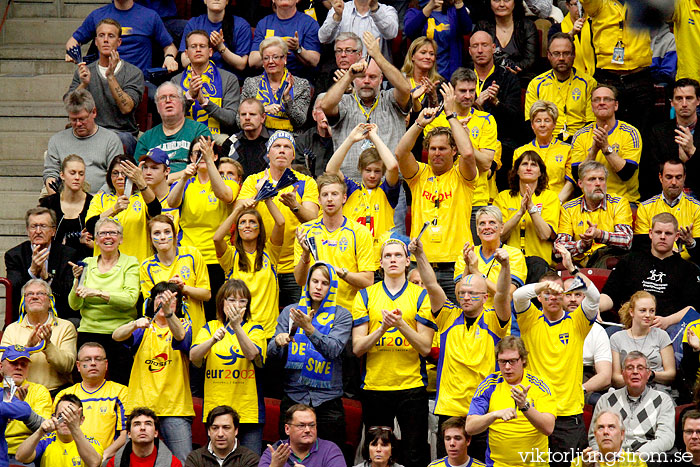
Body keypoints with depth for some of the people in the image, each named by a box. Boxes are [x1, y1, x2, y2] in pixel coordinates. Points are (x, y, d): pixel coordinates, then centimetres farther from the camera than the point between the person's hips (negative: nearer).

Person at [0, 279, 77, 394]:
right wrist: (28, 347, -16)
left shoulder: (66, 327, 7)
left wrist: (48, 345, -19)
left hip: (56, 391, -1)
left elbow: (67, 366, -4)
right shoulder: (12, 329, 11)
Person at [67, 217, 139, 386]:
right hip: (88, 333, 2)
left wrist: (99, 293, -21)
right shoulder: (87, 264, 11)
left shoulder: (130, 263, 3)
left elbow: (131, 299, -13)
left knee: (120, 387, -6)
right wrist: (78, 281, -11)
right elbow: (74, 305, 5)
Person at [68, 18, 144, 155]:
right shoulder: (84, 71, 16)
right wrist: (84, 84, -13)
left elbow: (126, 108, -11)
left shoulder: (134, 73, 5)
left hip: (123, 133, -2)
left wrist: (110, 76, -16)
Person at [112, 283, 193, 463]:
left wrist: (168, 311, -37)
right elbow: (117, 336, -8)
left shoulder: (182, 324, 8)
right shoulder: (143, 327, 12)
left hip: (174, 406, -1)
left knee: (183, 462, -7)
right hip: (140, 405, 1)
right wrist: (135, 324, -30)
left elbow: (180, 336, -18)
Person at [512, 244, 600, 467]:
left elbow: (594, 297, -10)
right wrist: (544, 285, -30)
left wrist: (572, 269, -19)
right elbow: (518, 296, -13)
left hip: (569, 414, 0)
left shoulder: (576, 321, 6)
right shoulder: (531, 321, 6)